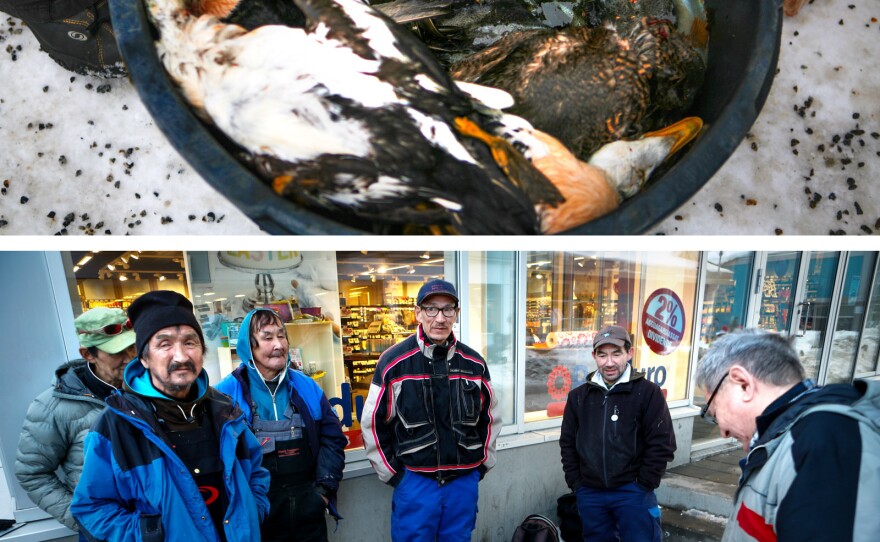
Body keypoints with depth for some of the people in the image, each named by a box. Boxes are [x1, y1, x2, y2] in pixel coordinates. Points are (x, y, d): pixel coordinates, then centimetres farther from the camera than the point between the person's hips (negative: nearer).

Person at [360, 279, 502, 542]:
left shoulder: (475, 362, -2)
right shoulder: (393, 362, -11)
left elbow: (491, 418, 11)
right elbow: (372, 423, -4)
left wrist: (482, 463, 9)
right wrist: (391, 473, -2)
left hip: (465, 481, 3)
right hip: (414, 480, -2)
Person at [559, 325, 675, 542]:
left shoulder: (648, 392, -7)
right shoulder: (578, 396, 3)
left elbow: (661, 444, -7)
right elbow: (568, 443, 8)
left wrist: (643, 486, -7)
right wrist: (576, 484, 4)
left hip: (632, 492, -3)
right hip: (589, 493, 4)